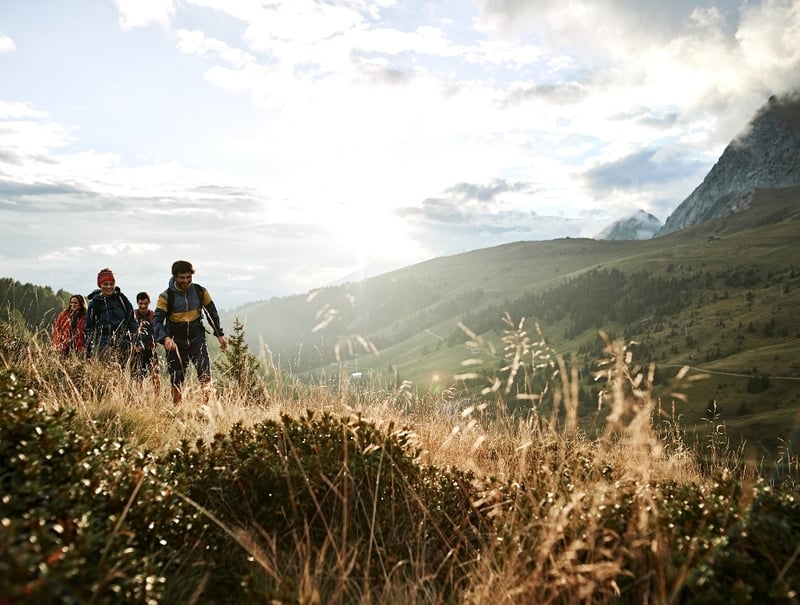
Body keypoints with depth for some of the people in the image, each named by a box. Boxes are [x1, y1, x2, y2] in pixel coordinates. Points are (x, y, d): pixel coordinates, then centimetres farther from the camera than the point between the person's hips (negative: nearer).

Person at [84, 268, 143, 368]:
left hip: (123, 344, 1)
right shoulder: (94, 304, 7)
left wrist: (137, 340, 7)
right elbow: (88, 328, 12)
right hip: (103, 344, -1)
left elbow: (132, 320, 12)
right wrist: (88, 350, 10)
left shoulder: (121, 299, 7)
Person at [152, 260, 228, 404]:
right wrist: (165, 338, -33)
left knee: (206, 376, -13)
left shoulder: (200, 291, -2)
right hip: (176, 343, -1)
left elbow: (212, 313, 11)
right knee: (176, 382, 5)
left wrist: (220, 335, 12)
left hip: (197, 339, 1)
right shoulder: (166, 296, -9)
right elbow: (157, 320, -15)